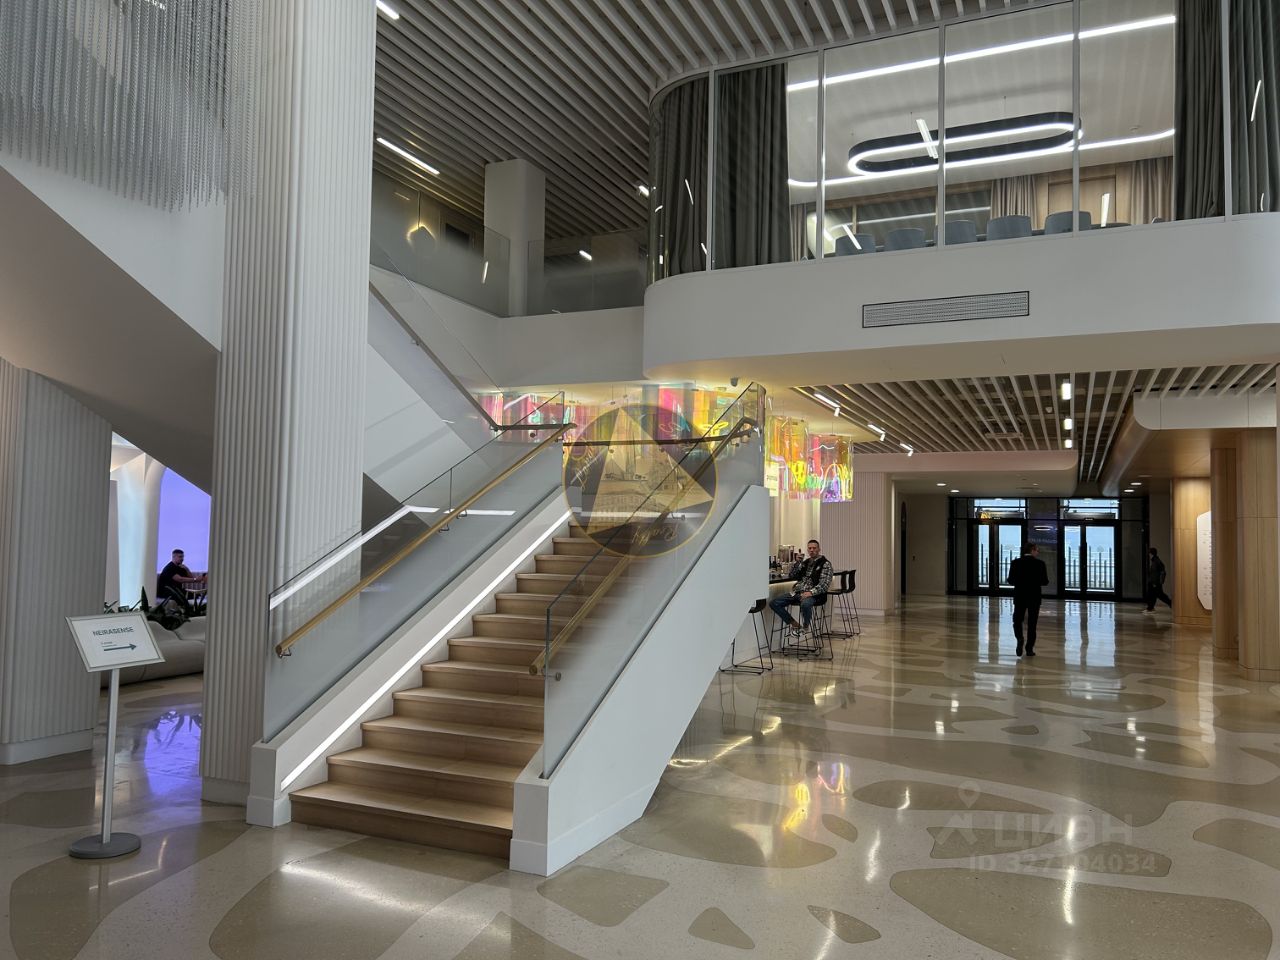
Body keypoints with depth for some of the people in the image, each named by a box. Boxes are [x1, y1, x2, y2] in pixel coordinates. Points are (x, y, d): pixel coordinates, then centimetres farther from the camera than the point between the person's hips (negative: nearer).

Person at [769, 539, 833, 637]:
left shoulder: (825, 564, 1)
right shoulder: (805, 562, 20)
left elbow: (824, 584, -10)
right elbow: (793, 576, 17)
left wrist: (811, 592, -24)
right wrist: (797, 562, 4)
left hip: (813, 594, -6)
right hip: (797, 591, 6)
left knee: (805, 604, -42)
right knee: (773, 603, -11)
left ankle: (806, 626, -11)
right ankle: (794, 624, 0)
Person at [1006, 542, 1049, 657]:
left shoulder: (1016, 562, -4)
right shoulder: (1040, 563, -7)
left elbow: (1011, 580, -5)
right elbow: (1044, 581, -8)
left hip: (1020, 596, 0)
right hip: (1034, 597, 0)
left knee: (1017, 620, 12)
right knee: (1032, 623, 7)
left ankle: (1020, 639, -15)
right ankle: (1029, 649, 6)